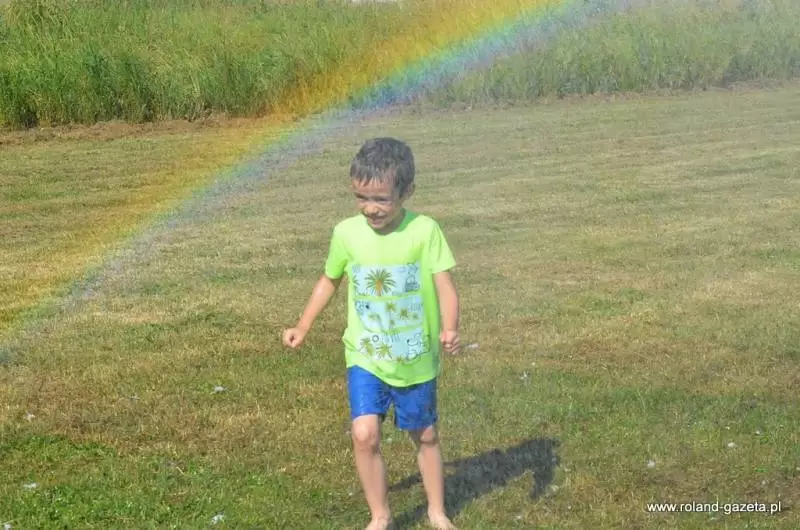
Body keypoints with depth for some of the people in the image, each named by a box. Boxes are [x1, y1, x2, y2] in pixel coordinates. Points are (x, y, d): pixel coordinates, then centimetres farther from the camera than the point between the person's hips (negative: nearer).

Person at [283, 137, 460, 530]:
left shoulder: (425, 231, -17)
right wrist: (303, 328, 7)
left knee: (425, 435, 15)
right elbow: (329, 281, 8)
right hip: (365, 357, 1)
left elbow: (445, 285, -20)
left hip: (417, 359, -1)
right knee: (364, 434, -13)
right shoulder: (346, 232, -9)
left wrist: (450, 329, -37)